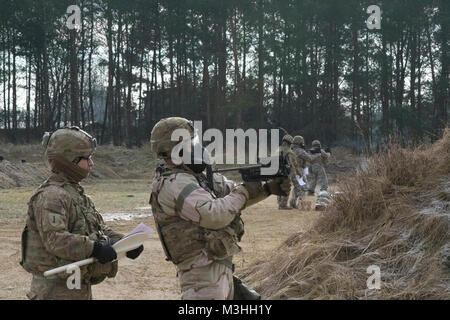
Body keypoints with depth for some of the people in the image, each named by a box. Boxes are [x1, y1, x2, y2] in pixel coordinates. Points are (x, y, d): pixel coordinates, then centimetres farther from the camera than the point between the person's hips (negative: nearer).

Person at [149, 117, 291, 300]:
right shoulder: (173, 184, -17)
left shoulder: (196, 177, 12)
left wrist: (269, 188, 0)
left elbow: (234, 193, 16)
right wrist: (243, 192, -12)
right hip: (203, 272, -10)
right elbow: (213, 215, -26)